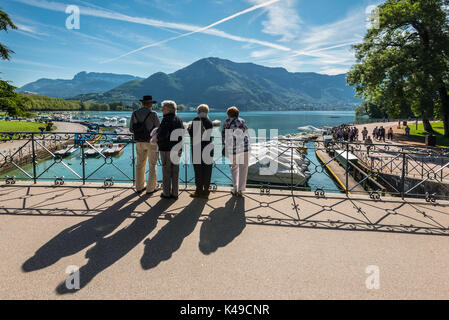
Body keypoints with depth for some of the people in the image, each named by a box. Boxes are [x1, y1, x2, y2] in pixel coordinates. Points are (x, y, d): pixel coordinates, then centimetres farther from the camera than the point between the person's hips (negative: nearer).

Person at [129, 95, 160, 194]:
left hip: (139, 142, 5)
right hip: (151, 142, -4)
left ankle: (139, 187, 21)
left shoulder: (135, 114, 1)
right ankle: (150, 188, 9)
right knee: (152, 165, 5)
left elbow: (131, 129, 5)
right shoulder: (153, 114, -12)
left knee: (140, 164, 14)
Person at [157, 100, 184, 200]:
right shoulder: (179, 120, 7)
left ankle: (166, 193, 12)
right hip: (177, 149, 6)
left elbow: (162, 134, -22)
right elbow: (182, 134, 10)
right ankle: (175, 193, 16)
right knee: (175, 172, 10)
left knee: (166, 172, 4)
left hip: (166, 149, -6)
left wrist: (158, 139, -1)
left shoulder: (166, 120, -15)